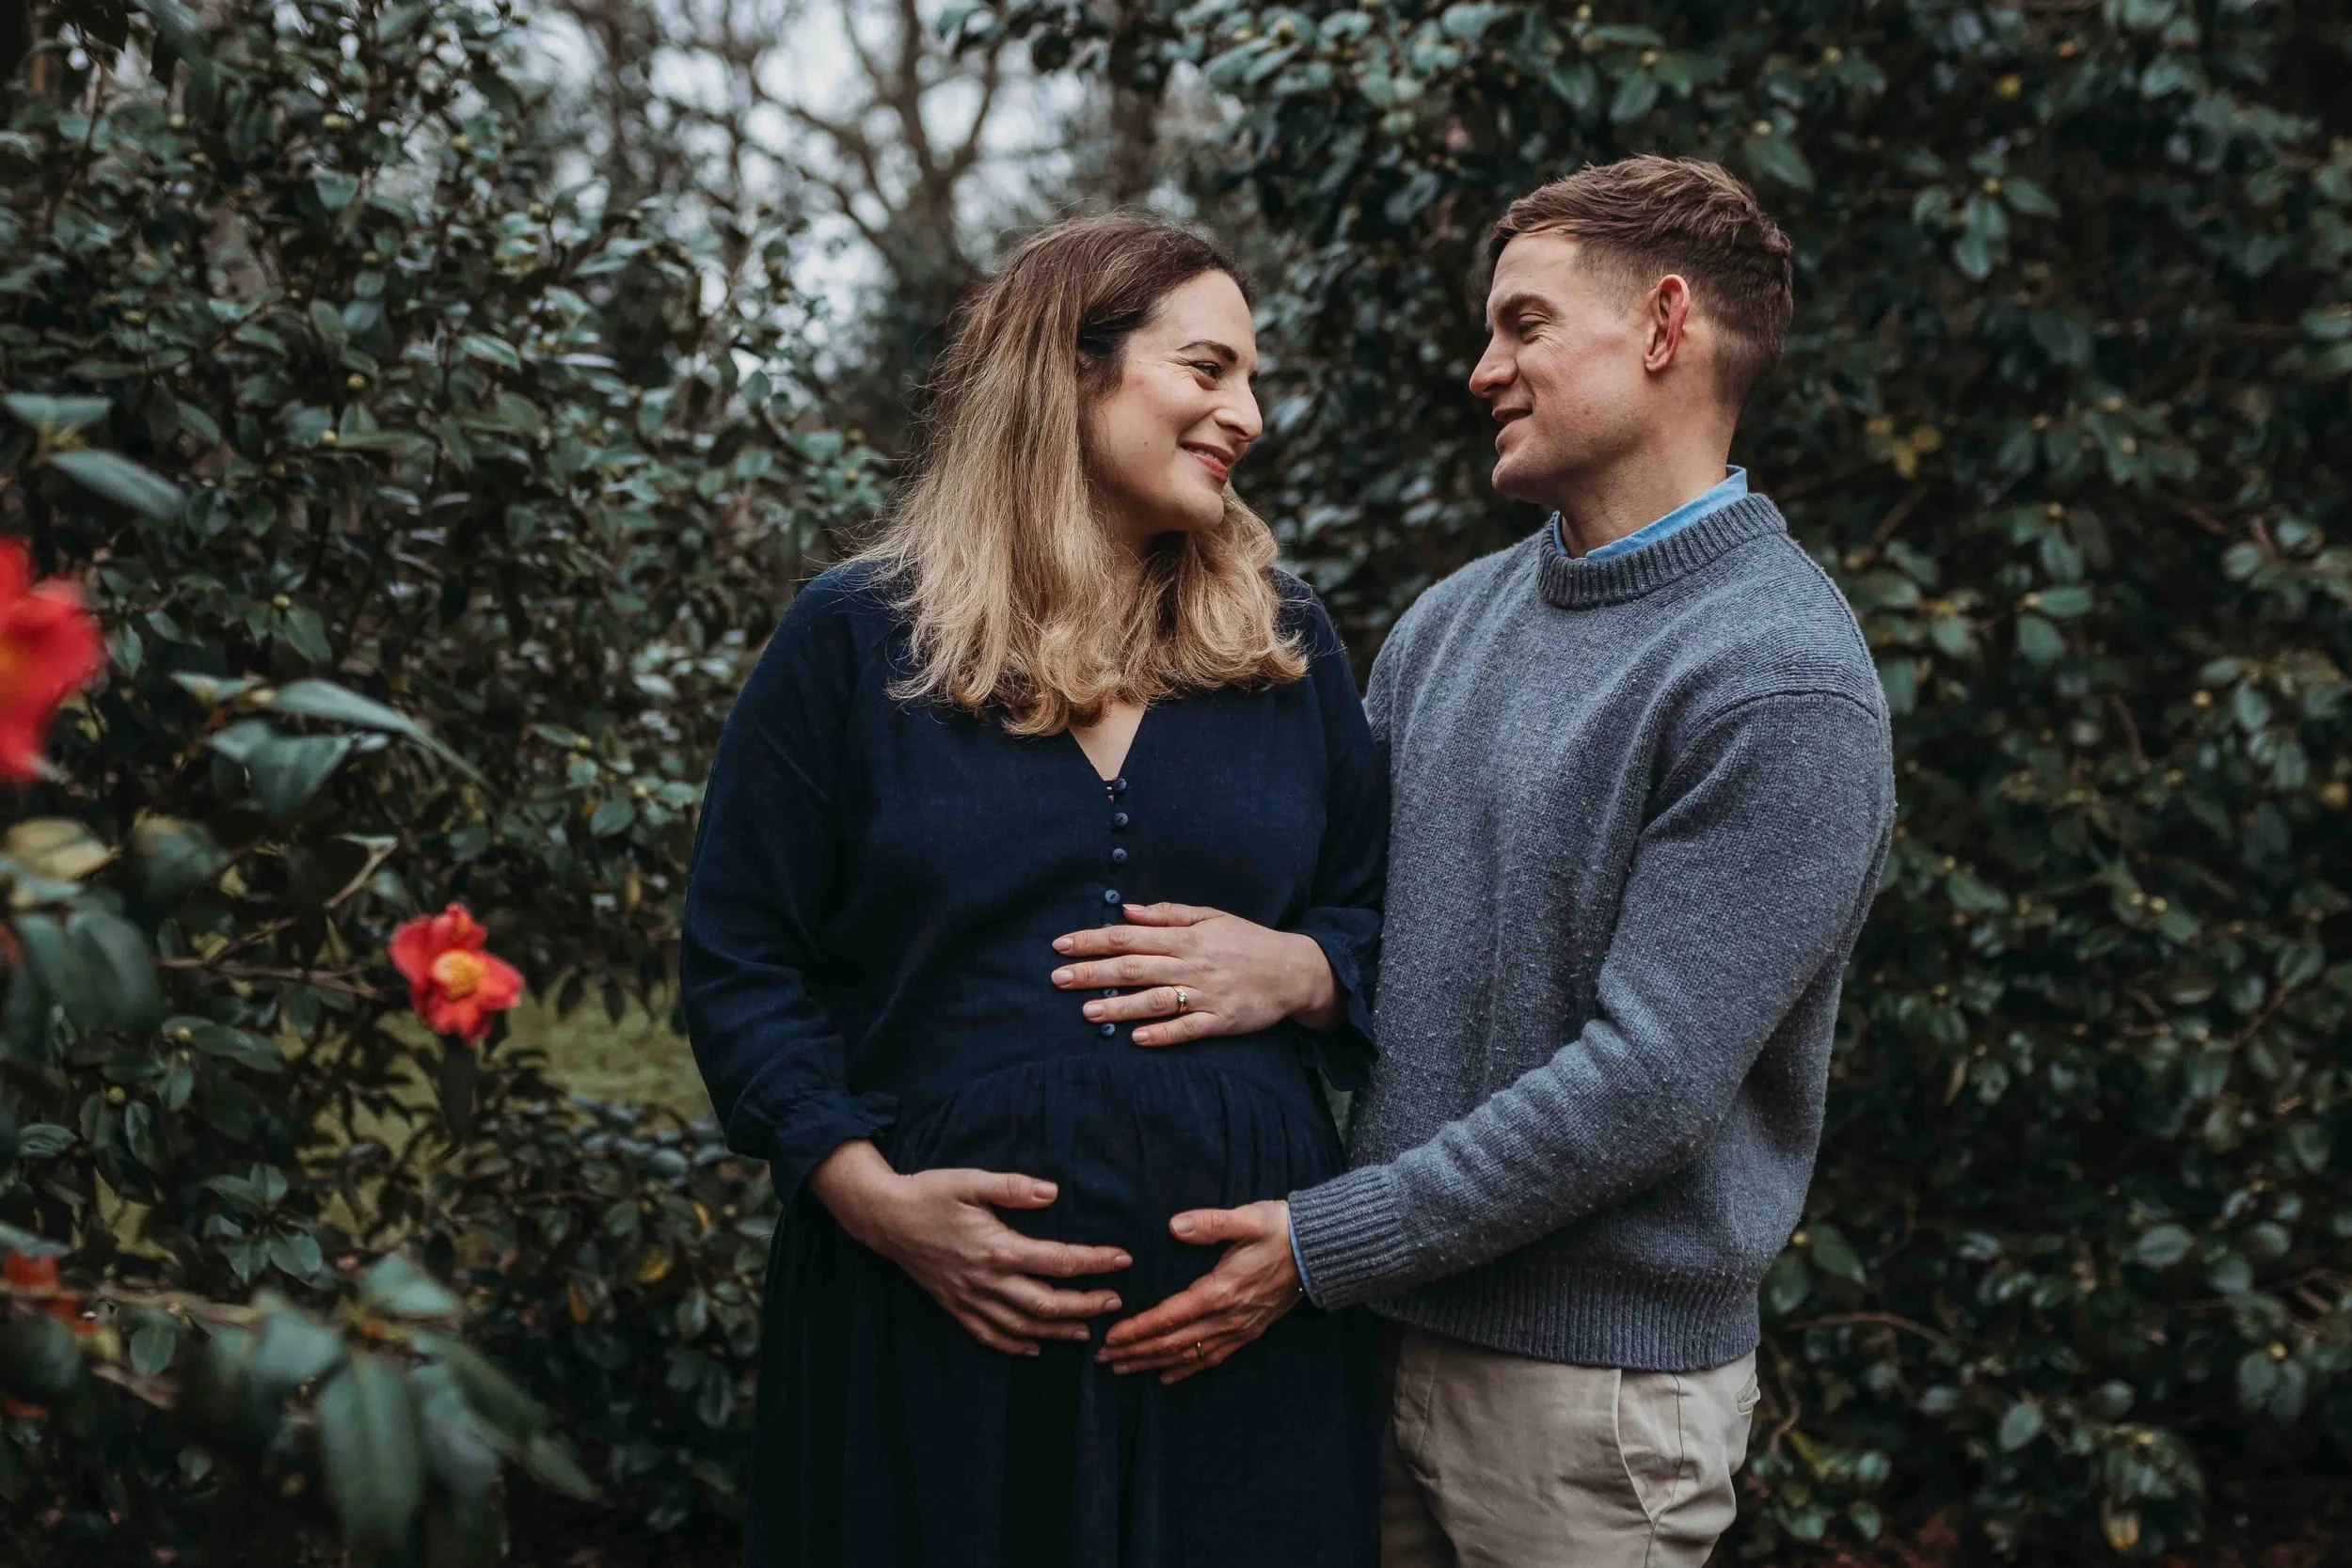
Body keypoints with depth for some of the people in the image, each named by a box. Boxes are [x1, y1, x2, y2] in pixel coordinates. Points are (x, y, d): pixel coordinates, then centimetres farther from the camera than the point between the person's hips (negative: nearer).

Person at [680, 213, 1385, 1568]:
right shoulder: (857, 642, 0)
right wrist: (873, 1194, -13)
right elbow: (738, 964, -1)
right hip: (939, 1305, -2)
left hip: (1243, 1309, 3)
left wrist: (1297, 974, -9)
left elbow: (1390, 924, 14)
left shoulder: (1286, 643, 9)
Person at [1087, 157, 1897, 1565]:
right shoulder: (1451, 621, 8)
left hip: (1591, 1383, -6)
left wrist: (1322, 1245, -18)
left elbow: (1645, 1082, -21)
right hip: (1370, 1333, 6)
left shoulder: (1783, 688, -16)